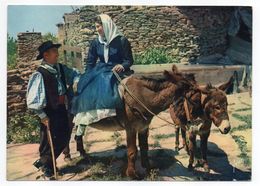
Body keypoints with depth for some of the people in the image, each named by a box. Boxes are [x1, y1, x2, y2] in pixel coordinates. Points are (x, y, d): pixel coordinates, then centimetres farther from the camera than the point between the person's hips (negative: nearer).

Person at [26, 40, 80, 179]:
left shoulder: (61, 68, 2)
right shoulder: (39, 74, -18)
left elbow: (74, 73, 20)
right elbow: (33, 99, -19)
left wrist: (76, 81, -2)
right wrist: (42, 116, -16)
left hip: (61, 109, 8)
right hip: (49, 112, -8)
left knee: (64, 137, 15)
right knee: (49, 141, 6)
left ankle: (43, 161, 36)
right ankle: (46, 168, 32)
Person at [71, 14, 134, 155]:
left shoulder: (121, 41, -5)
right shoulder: (95, 42, 7)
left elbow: (129, 60, -2)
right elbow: (90, 62, 12)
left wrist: (122, 66, -22)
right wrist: (87, 78, 3)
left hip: (117, 71, -3)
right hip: (100, 71, 3)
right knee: (87, 91, -18)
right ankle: (79, 133, -13)